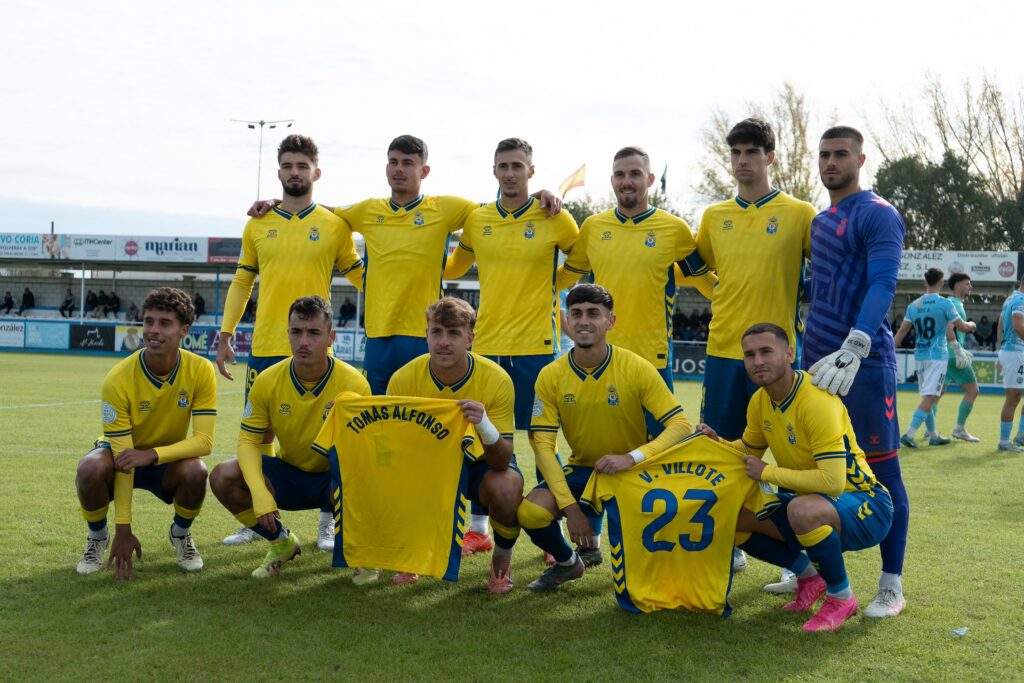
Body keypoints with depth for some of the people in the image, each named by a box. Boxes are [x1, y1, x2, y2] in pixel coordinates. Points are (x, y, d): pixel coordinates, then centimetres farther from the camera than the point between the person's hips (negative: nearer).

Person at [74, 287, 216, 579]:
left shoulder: (200, 371, -20)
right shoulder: (117, 379, -25)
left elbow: (204, 441, -24)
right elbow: (122, 459, -25)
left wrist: (152, 454, -40)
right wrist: (123, 529, -26)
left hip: (168, 460, 1)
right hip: (122, 455, -1)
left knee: (195, 472, -33)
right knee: (91, 469, -35)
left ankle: (180, 534, 2)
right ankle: (98, 537, -2)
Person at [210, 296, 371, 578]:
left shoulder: (353, 384, -20)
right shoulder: (268, 382, -12)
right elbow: (248, 440, -8)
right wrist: (259, 492, -25)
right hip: (289, 472, 4)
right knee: (223, 477, -20)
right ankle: (282, 543, 6)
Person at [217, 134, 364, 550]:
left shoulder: (334, 225, 2)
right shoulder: (258, 224, 9)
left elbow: (361, 276, 8)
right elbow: (241, 282, 14)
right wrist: (225, 335, 9)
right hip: (265, 346, 3)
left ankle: (328, 524, 13)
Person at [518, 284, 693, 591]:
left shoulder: (636, 368, -15)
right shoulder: (550, 376, -9)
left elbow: (681, 426, -18)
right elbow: (543, 445, -11)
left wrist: (632, 457, -35)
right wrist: (570, 507, -21)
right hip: (582, 469, 2)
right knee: (530, 513, -23)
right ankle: (567, 563, 12)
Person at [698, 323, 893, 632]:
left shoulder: (817, 401, -26)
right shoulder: (760, 400, -1)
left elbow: (832, 482, -34)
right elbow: (748, 449, 18)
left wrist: (767, 472, -23)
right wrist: (716, 443, -4)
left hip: (864, 505, -8)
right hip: (809, 498, 8)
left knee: (802, 509, -39)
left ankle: (842, 597, -11)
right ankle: (809, 576, 15)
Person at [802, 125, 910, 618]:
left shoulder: (877, 216, -8)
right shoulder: (819, 222, 17)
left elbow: (882, 286, -20)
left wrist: (853, 349, -32)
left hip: (863, 361, -8)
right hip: (818, 361, 8)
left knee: (882, 468, -2)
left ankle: (892, 586, 5)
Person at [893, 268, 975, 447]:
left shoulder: (913, 305, 5)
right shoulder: (945, 304, -9)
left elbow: (901, 332, 1)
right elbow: (962, 327, -4)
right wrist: (971, 325, 18)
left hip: (919, 355, 6)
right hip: (937, 356, -6)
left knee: (928, 398, 16)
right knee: (929, 398, -9)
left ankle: (934, 436, 24)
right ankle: (909, 435, -20)